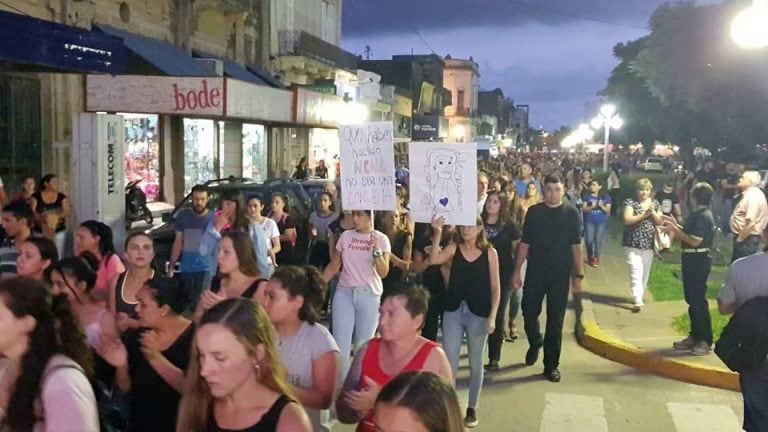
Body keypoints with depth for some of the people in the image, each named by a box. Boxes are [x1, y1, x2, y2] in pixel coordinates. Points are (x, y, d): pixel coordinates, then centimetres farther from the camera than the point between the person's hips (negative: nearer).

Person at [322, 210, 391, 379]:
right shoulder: (345, 236, 4)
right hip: (344, 292, 2)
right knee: (340, 344, -1)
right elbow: (333, 266, 10)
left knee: (363, 345, 6)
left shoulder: (381, 239, -3)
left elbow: (383, 273, -11)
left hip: (369, 295, -2)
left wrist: (376, 250, -23)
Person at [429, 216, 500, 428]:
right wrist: (437, 233, -19)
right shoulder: (454, 248, 2)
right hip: (453, 311, 2)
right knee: (449, 362, 2)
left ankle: (472, 408, 24)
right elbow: (433, 260, -15)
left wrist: (492, 316, -8)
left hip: (478, 313, -1)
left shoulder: (490, 252, -3)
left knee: (475, 364, 10)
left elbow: (495, 286, -2)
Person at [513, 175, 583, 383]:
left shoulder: (571, 213, 0)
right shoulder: (534, 212, 1)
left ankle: (551, 365, 14)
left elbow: (575, 246, 2)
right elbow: (525, 243, 2)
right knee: (529, 313, 3)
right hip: (535, 272, 1)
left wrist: (578, 274, -1)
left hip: (560, 275, -1)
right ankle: (535, 343, 35)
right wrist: (517, 271, -1)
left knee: (555, 321, 4)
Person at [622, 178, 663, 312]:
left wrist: (653, 212, -13)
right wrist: (644, 215, -22)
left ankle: (639, 296, 25)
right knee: (636, 272, -14)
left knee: (645, 272, 12)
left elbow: (660, 222, 4)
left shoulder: (655, 203, 8)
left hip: (649, 244, 5)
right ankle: (638, 300, -19)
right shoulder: (630, 202, -5)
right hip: (633, 243, -5)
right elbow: (627, 220, -17)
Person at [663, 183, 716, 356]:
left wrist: (674, 229, -17)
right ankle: (695, 336, 23)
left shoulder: (703, 216, -19)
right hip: (692, 260, 10)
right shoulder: (698, 215, 12)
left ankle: (706, 341, 3)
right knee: (692, 299, 15)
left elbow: (694, 241, -23)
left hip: (698, 261, -10)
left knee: (699, 300, -4)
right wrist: (675, 225, 9)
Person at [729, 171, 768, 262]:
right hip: (745, 237, 11)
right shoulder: (750, 194, 13)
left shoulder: (753, 196, -20)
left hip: (747, 239, -11)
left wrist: (740, 239, -19)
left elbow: (751, 223, -28)